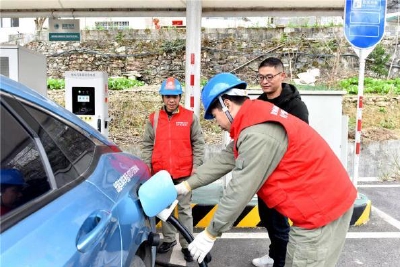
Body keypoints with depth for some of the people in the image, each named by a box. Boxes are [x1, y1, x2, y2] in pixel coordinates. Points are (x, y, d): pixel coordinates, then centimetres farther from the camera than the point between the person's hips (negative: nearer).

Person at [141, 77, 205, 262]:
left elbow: (198, 144, 0)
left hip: (184, 173, -2)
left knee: (185, 209, 7)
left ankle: (187, 245, 18)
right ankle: (168, 240, 31)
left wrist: (196, 166, -5)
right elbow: (147, 146, 7)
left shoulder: (190, 117, -2)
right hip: (161, 173, 3)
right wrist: (146, 167, 1)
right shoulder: (153, 119, 4)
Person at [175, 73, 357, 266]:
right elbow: (225, 159, 8)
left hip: (321, 210, -9)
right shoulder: (256, 118, 5)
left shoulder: (259, 133, -27)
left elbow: (240, 190, -24)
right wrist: (187, 185, 9)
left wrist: (210, 233, -13)